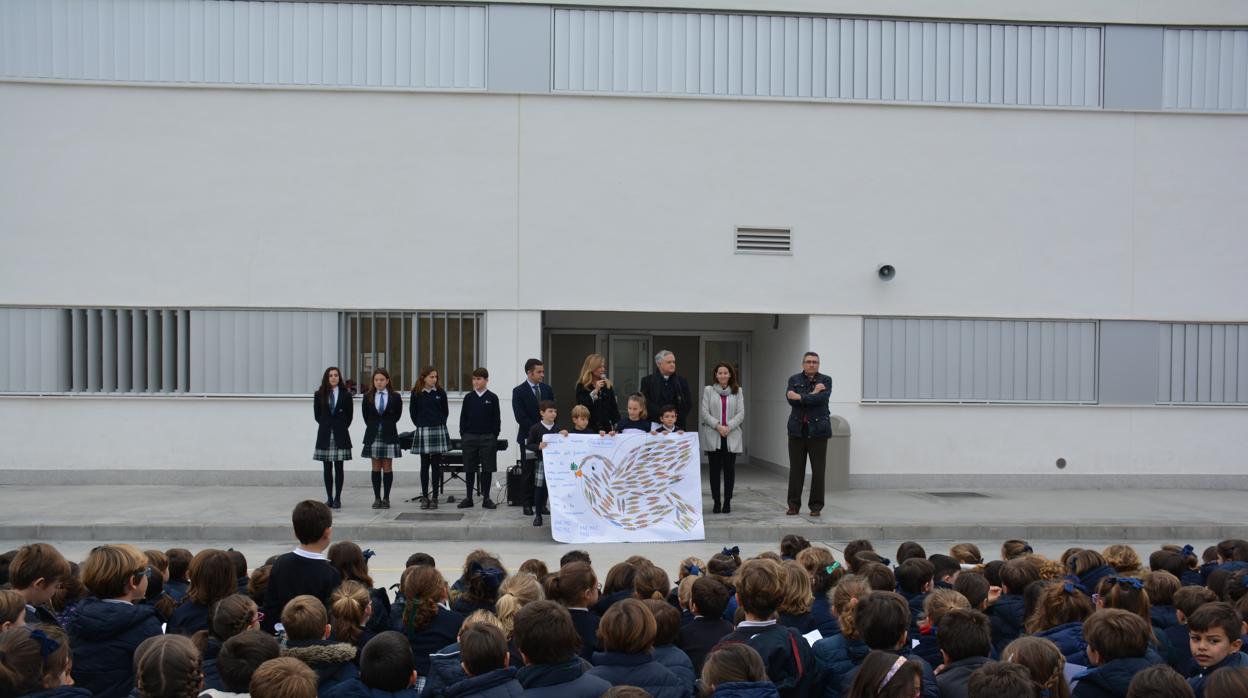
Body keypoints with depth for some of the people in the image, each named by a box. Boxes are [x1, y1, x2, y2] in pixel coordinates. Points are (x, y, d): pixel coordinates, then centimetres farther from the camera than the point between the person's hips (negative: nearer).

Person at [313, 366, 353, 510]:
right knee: (327, 468, 4)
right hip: (325, 434, 1)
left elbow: (349, 415, 6)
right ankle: (329, 498, 9)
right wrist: (326, 425, 8)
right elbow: (317, 414, 10)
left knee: (338, 467, 0)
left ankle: (337, 499, 3)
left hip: (340, 434, -1)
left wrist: (341, 428, 5)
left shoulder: (345, 395, 1)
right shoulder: (319, 395, 4)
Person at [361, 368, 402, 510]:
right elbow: (365, 415, 11)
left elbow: (398, 414, 8)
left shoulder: (395, 397, -2)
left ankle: (386, 498, 6)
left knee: (387, 467, 2)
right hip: (373, 434, 1)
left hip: (389, 434, -1)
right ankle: (377, 498, 8)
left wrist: (387, 425, 8)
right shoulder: (367, 397, 2)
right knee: (376, 467, 4)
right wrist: (373, 426, 9)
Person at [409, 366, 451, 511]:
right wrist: (421, 425, 7)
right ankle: (424, 496, 9)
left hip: (438, 430, 0)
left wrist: (439, 424, 7)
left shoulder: (440, 393, 3)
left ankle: (434, 497, 7)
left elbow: (445, 411, 11)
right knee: (425, 465, 3)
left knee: (436, 465, 2)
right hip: (423, 431, 0)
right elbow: (413, 412, 9)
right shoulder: (416, 393, 1)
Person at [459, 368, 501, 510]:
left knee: (487, 468, 2)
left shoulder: (492, 398, 0)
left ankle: (486, 498, 10)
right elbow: (463, 417, 8)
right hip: (470, 437, 2)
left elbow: (496, 419, 2)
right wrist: (463, 435, 1)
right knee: (469, 469, 5)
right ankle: (469, 497, 13)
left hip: (487, 438, -2)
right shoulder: (468, 398, 5)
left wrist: (494, 436, -3)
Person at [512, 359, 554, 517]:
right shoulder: (519, 391, -5)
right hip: (528, 437, -3)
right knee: (528, 472, 2)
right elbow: (520, 417, -11)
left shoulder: (547, 390, 9)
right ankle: (527, 504, 8)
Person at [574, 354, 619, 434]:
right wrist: (595, 391, -17)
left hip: (607, 427, 3)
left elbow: (613, 406, 11)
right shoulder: (582, 386, -1)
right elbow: (581, 406, -13)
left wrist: (616, 426, 4)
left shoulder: (607, 385, 10)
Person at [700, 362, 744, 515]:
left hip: (732, 436, 1)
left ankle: (727, 502, 9)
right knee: (715, 469, 1)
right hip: (713, 436, 0)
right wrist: (717, 426, -13)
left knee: (729, 469, 1)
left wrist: (728, 426, -12)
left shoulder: (738, 391, 8)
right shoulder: (708, 390, 5)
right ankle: (716, 502, 7)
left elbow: (741, 413, 2)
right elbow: (704, 412, -1)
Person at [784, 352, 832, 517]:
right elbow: (791, 399, -7)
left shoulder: (826, 380, 5)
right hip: (797, 430, 1)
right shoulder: (794, 380, 11)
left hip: (817, 430, -1)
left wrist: (801, 397, -13)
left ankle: (816, 506, 7)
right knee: (796, 469, 3)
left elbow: (822, 398, -13)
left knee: (818, 470, -1)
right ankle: (794, 505, 11)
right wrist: (812, 394, -10)